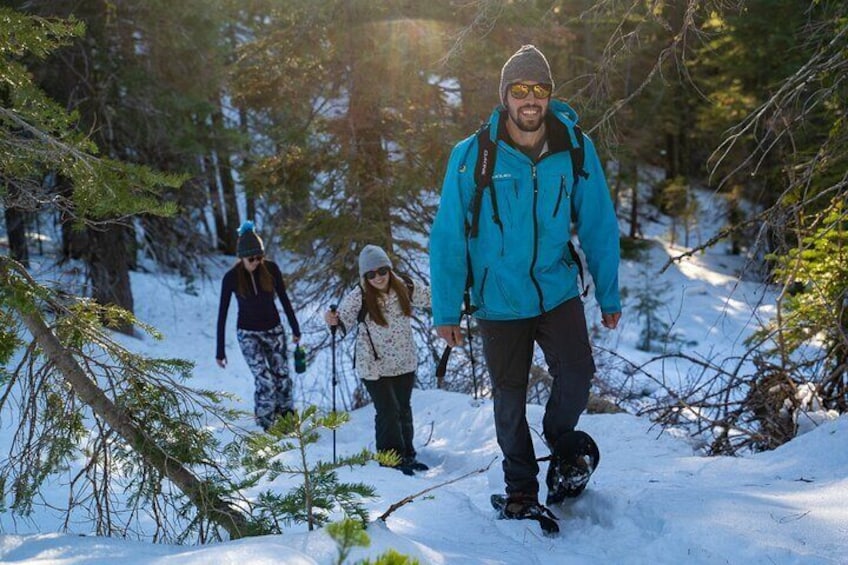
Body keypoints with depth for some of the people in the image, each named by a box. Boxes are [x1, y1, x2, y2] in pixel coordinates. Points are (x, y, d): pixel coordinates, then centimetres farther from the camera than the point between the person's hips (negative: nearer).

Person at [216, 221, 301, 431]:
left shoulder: (271, 269, -9)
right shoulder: (231, 277, -15)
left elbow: (284, 298, 4)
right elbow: (222, 314, -10)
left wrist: (295, 329, 9)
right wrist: (220, 351, -9)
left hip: (274, 329, 3)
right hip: (248, 333, -3)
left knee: (283, 378, 3)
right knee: (265, 381, -13)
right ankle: (267, 426, 4)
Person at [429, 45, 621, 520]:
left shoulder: (576, 151, -7)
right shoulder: (472, 156, -11)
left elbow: (599, 228, 2)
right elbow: (448, 239, -7)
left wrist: (610, 297, 5)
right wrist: (447, 311, -6)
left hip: (558, 291, 1)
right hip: (499, 300, -1)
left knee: (578, 378, -17)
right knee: (509, 401, 9)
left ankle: (560, 439, 17)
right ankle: (521, 490, 31)